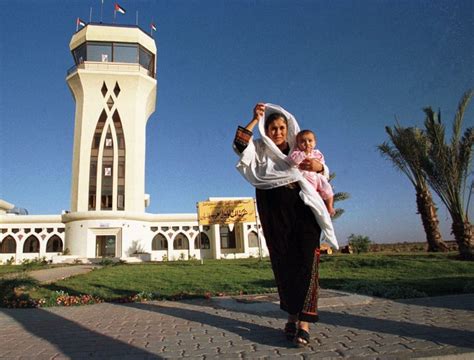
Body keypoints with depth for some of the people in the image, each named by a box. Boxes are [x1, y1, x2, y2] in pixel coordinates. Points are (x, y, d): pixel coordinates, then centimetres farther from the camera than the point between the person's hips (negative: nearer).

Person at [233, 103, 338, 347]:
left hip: (303, 208, 1)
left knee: (306, 259, -11)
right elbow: (240, 146, -6)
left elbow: (323, 172, 13)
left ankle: (304, 321, -12)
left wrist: (318, 167, -10)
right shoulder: (260, 150, 13)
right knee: (283, 262, 1)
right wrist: (255, 120, -7)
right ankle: (292, 315, 12)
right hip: (274, 211, 0)